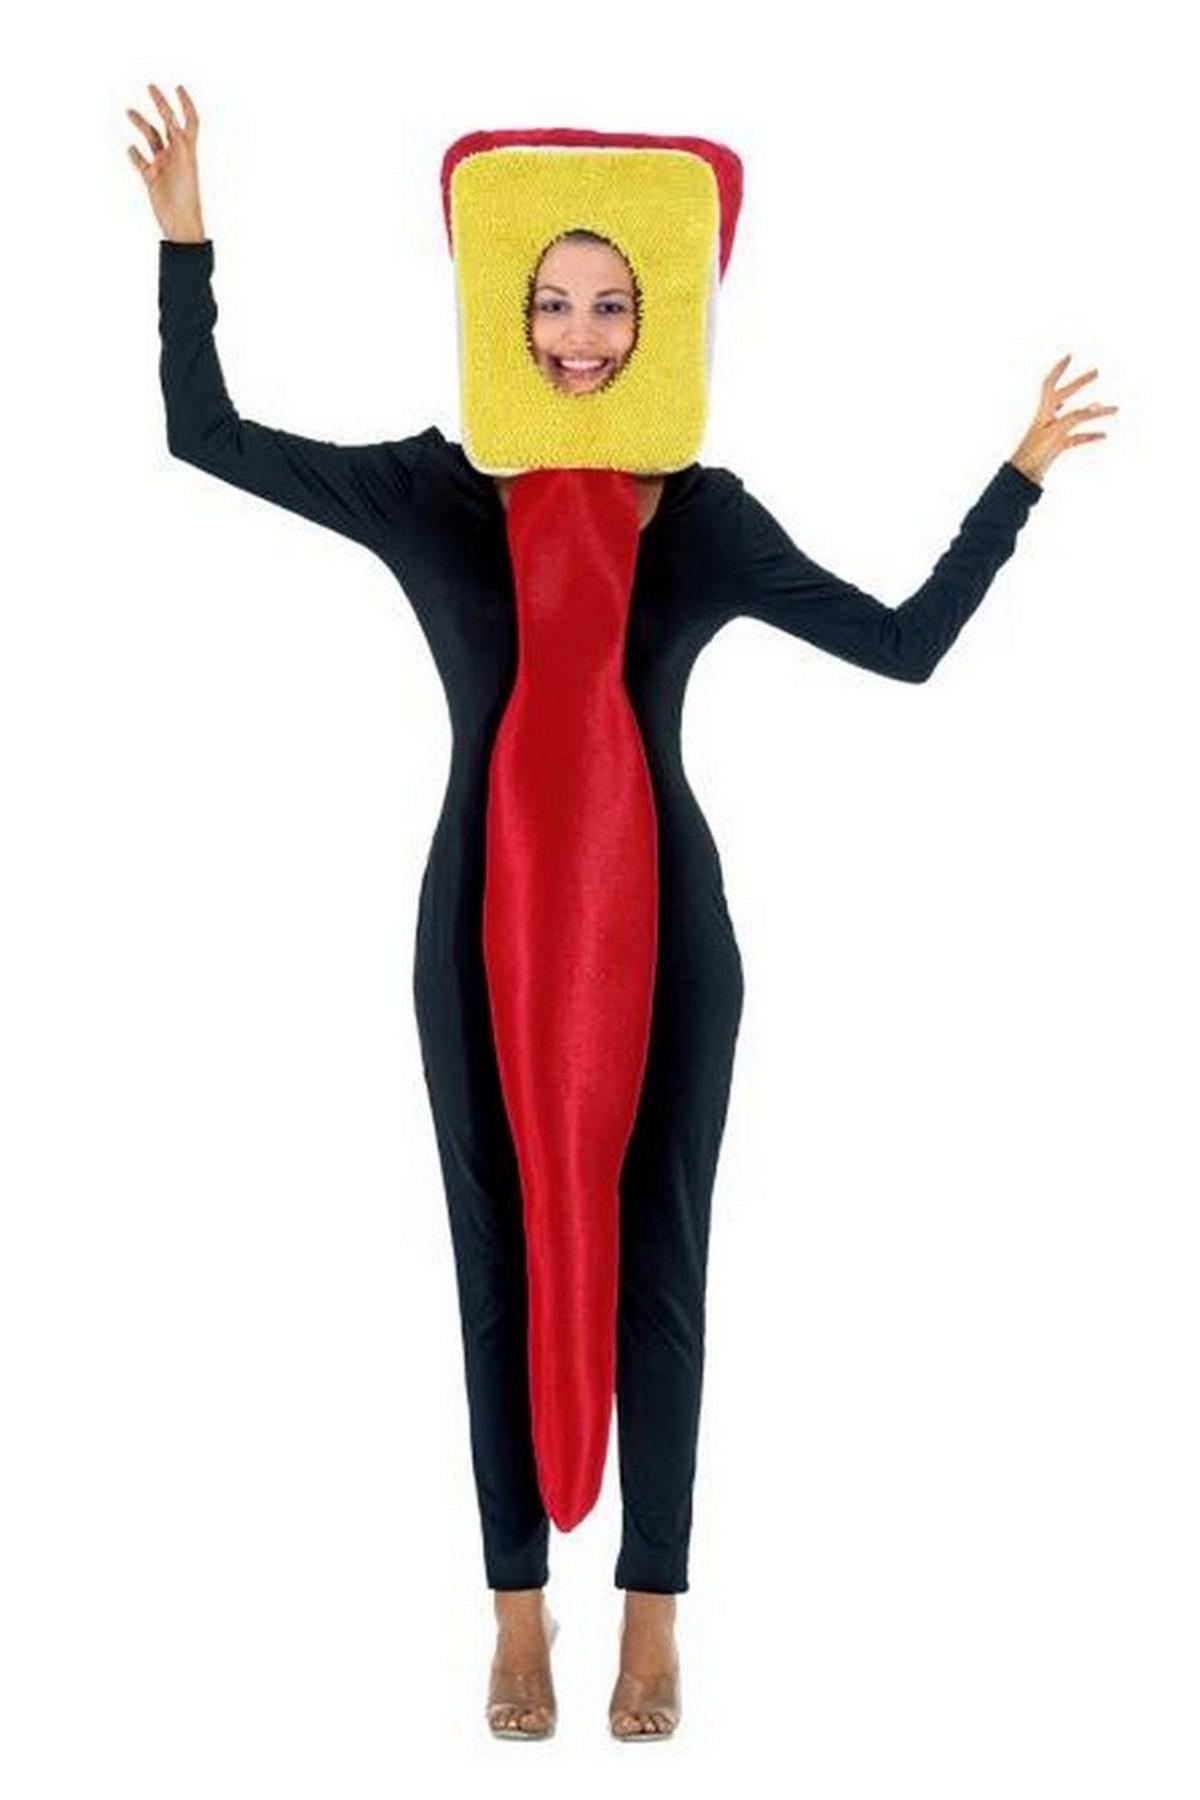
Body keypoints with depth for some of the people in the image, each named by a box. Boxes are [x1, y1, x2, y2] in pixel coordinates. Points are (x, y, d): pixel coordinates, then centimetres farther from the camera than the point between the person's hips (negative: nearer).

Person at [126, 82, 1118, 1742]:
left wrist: (1019, 477, 0)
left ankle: (653, 1614, 18)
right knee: (502, 1262, 7)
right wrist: (185, 236, -1)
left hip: (664, 917, 0)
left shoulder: (707, 514, 1)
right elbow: (206, 434, 1)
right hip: (488, 916, 0)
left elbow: (909, 644, 1)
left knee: (656, 1261, 6)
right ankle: (519, 1609, 19)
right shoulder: (432, 490, 0)